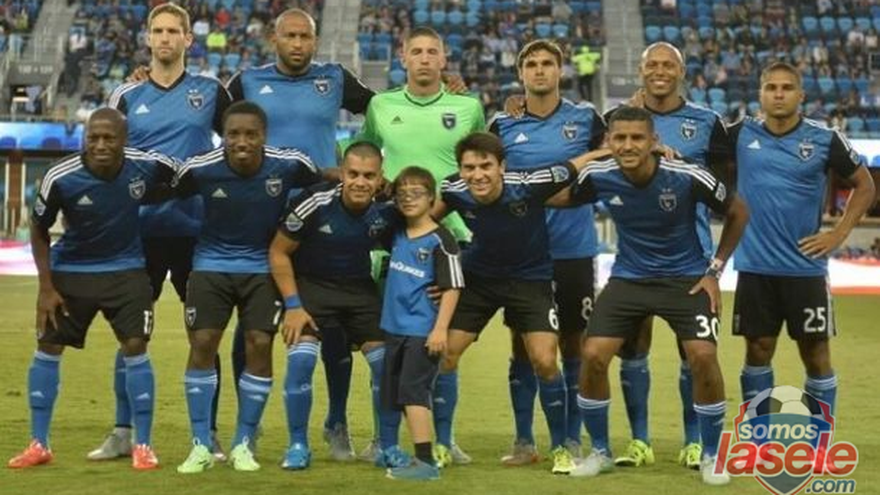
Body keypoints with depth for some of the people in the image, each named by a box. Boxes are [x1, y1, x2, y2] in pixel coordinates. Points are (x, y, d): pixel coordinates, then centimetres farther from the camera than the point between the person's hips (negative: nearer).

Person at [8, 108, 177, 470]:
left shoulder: (147, 166, -20)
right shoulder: (60, 178, -21)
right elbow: (39, 230, -5)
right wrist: (46, 287, -6)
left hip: (126, 270, 0)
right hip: (70, 270, 1)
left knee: (135, 349, -9)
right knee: (47, 349, 3)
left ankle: (143, 446, 4)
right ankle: (39, 445, 16)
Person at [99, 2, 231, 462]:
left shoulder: (211, 92, 4)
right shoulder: (126, 96, 7)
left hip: (196, 230, -1)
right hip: (141, 231, 1)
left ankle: (209, 434, 13)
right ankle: (123, 432, 15)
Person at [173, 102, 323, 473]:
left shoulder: (289, 165, -17)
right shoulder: (200, 169, -18)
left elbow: (327, 181, 3)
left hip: (263, 265, 0)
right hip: (212, 262, 0)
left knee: (260, 346, -6)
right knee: (202, 344, -6)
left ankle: (243, 445, 9)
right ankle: (201, 446, 5)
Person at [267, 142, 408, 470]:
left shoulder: (388, 209, -18)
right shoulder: (315, 204, -24)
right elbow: (278, 252, -11)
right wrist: (292, 305, -15)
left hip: (361, 287, 3)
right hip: (311, 284, -3)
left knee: (387, 361, -5)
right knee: (300, 360, -19)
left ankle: (388, 447, 12)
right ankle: (298, 446, -2)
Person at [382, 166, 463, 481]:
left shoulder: (440, 240, -10)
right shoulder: (397, 235, 10)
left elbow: (452, 287, -13)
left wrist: (440, 329, -19)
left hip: (423, 331, -8)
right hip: (395, 328, 8)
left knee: (413, 391, -14)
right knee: (396, 394, 11)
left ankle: (425, 461, -13)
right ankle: (421, 457, 20)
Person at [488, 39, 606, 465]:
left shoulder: (585, 118, 2)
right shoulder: (503, 126, 4)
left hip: (574, 251, 0)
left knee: (573, 344, 6)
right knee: (523, 345, 5)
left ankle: (572, 440, 16)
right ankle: (524, 440, 15)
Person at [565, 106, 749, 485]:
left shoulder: (687, 177, -20)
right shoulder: (598, 177, -14)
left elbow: (738, 213, -4)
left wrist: (714, 271, -4)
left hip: (686, 278, -2)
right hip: (628, 278, 2)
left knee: (703, 358, -18)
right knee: (593, 356, -11)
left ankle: (711, 455, 4)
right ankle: (600, 452, 11)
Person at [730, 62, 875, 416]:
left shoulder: (824, 139, -3)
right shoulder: (741, 135, 1)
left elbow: (865, 186, 8)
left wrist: (838, 234, 0)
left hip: (805, 267, -1)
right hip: (755, 267, 1)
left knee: (815, 353, 3)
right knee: (758, 350, 8)